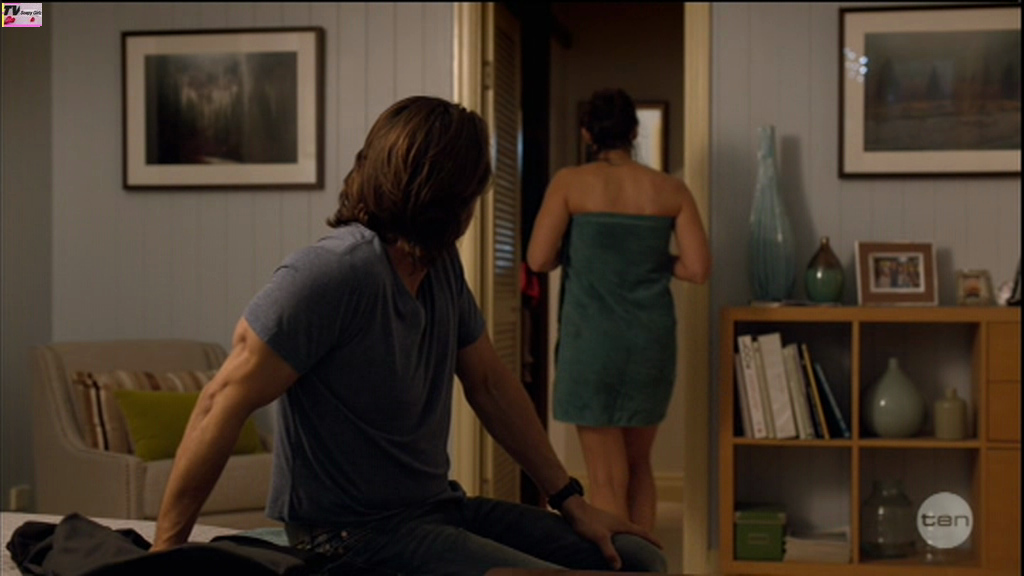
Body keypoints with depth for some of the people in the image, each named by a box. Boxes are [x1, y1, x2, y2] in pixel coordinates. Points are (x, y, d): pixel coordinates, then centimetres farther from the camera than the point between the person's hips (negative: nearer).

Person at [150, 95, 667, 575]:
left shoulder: (443, 265, 4)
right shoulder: (332, 274, -22)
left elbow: (490, 385, 13)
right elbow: (223, 404, -21)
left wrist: (571, 501, 11)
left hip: (437, 507, 8)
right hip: (353, 533, -8)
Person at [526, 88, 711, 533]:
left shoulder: (570, 183, -4)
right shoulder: (670, 190, 3)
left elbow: (539, 260, -8)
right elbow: (697, 269, -2)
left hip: (592, 339, -3)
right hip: (652, 339, 3)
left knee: (607, 478, 3)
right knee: (638, 465, 19)